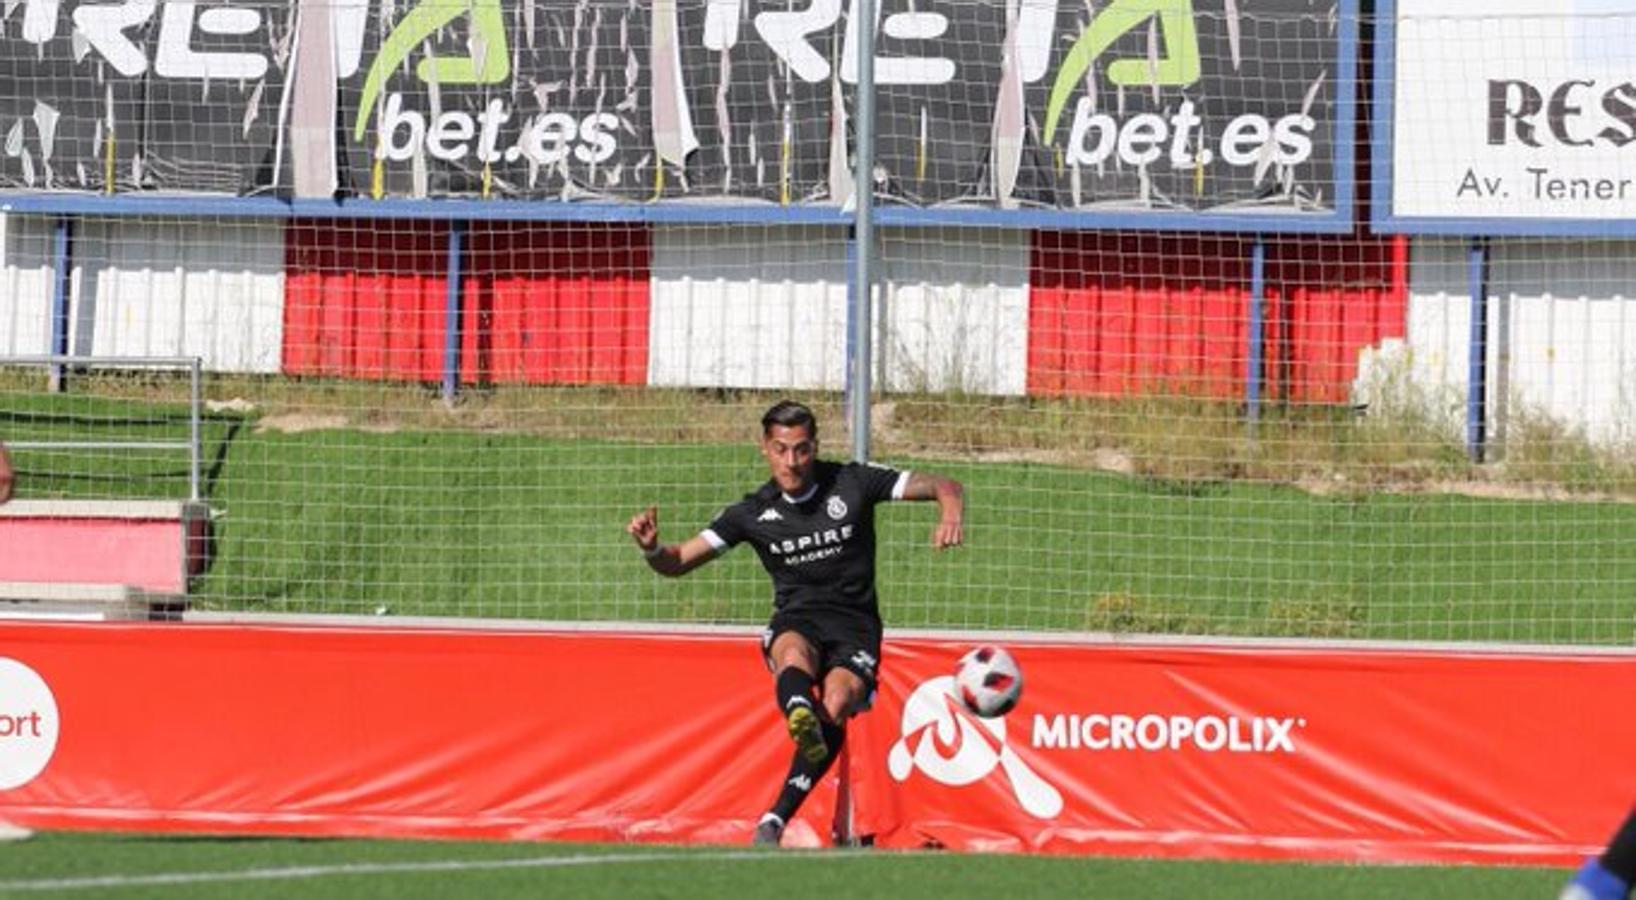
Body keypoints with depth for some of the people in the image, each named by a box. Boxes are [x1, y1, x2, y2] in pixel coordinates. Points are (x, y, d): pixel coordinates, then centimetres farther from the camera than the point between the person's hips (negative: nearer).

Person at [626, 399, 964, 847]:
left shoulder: (853, 483, -1)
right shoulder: (754, 512, 3)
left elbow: (945, 487, 1)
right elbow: (679, 561, 5)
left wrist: (951, 515, -23)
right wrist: (652, 548, -18)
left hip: (853, 626, -1)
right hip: (795, 622, 1)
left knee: (835, 707, -31)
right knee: (794, 654, -38)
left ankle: (775, 819, -28)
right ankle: (799, 716, -73)